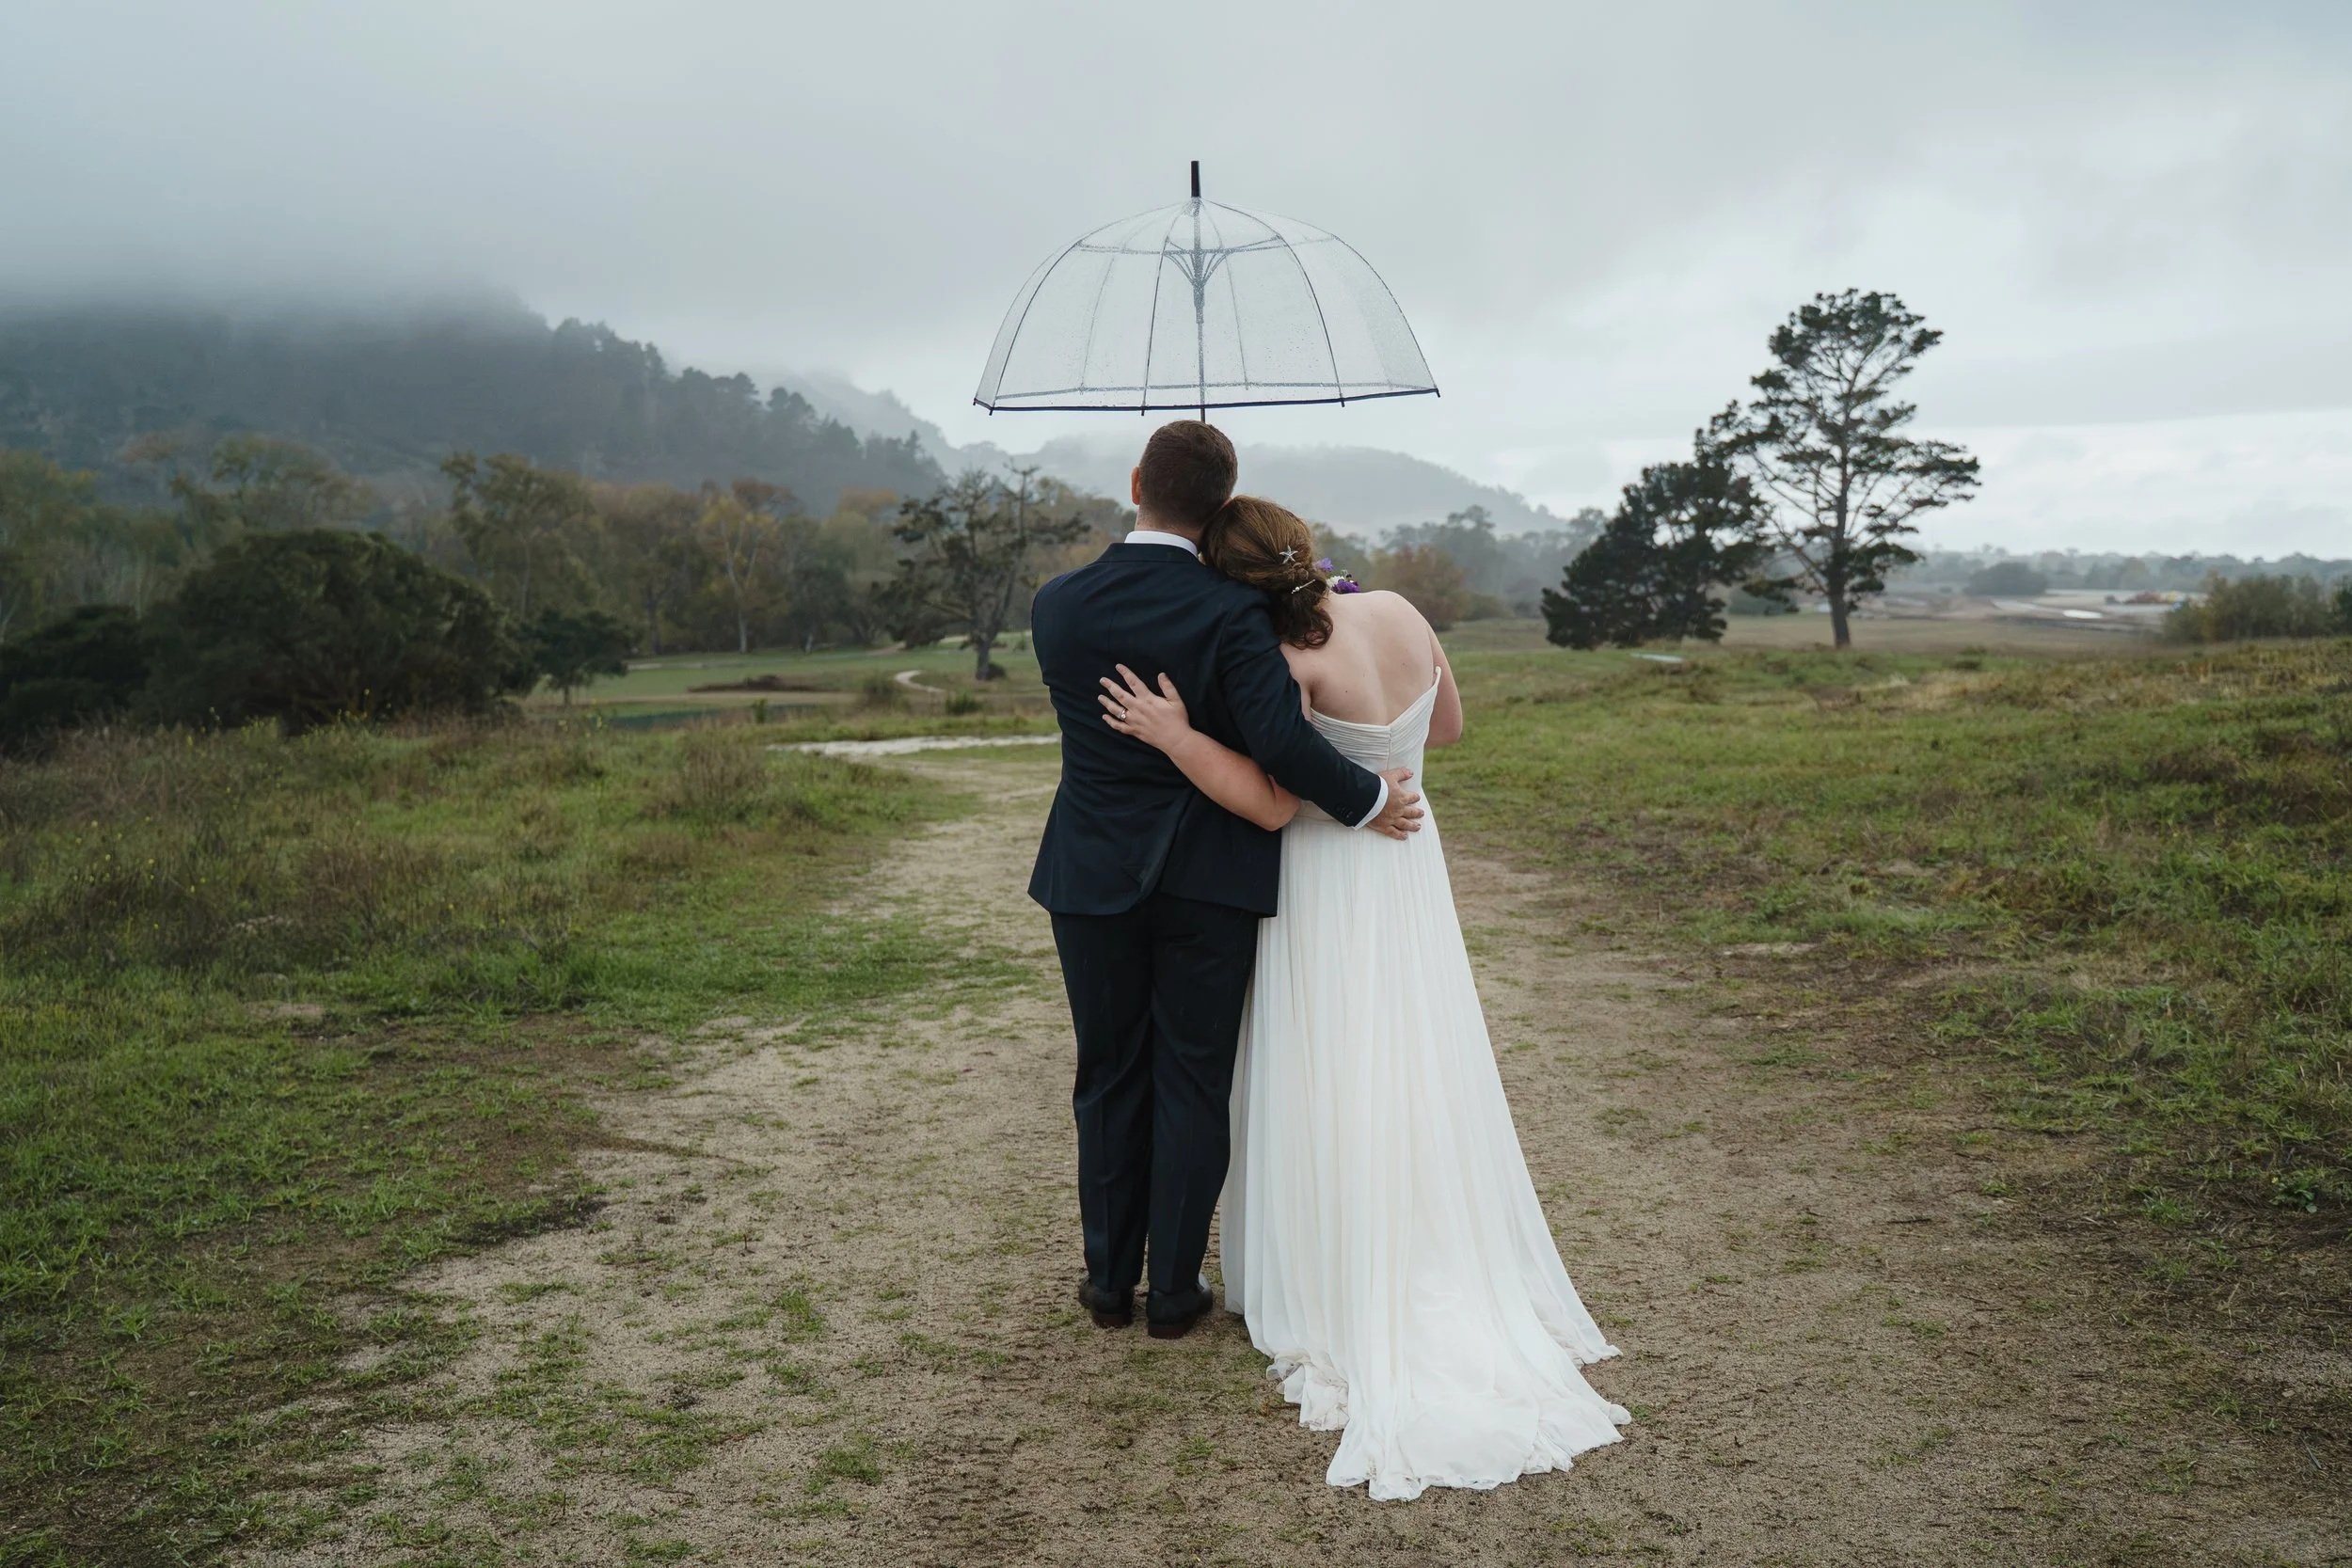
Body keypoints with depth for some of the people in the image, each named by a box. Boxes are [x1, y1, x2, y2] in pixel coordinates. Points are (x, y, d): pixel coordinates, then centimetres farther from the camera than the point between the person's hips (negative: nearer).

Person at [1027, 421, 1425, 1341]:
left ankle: (1110, 1281, 26)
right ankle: (1174, 1290, 19)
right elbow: (1280, 738, -26)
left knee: (1110, 1081, 15)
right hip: (1208, 883, -2)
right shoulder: (1231, 612, -15)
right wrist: (1366, 799, -9)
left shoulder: (1057, 605, -3)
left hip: (1093, 880, 3)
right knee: (1193, 1084, 10)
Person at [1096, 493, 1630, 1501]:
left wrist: (1176, 736, -23)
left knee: (1331, 1094, 6)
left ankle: (1341, 1300, 17)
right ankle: (1453, 1289, 25)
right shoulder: (1400, 614, -2)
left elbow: (1273, 805, -19)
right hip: (1410, 869, 6)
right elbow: (1447, 727, 12)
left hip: (1328, 888, -6)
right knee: (1422, 1087, 15)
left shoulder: (1293, 660, -22)